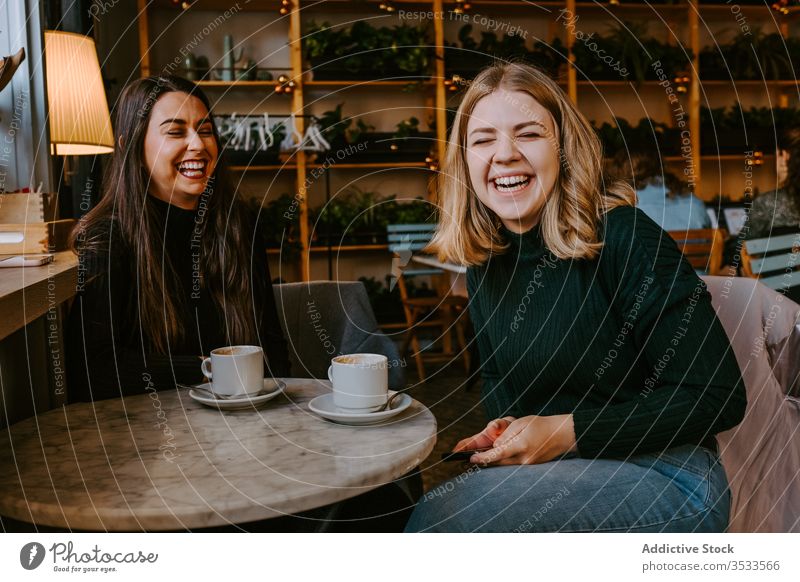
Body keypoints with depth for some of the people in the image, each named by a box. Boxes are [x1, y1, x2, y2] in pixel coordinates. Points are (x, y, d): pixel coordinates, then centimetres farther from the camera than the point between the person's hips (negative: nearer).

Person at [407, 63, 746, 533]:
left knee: (437, 518, -25)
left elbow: (718, 396, -15)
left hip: (665, 479, -5)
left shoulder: (625, 238, -16)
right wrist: (504, 429, -5)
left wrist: (568, 432, -19)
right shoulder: (484, 261, 4)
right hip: (559, 473, 6)